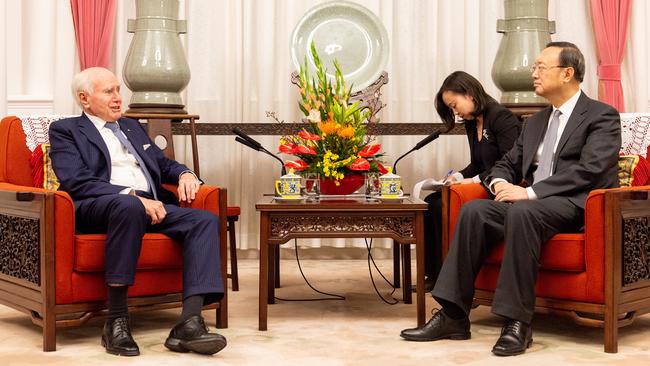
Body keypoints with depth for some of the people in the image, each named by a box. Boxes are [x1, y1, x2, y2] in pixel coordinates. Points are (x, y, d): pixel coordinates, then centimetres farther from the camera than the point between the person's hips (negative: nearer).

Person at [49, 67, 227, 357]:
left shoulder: (132, 127, 31)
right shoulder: (65, 131, 10)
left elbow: (164, 163, 32)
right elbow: (77, 182, -6)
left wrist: (184, 174, 6)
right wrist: (132, 196, -18)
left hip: (151, 205, 6)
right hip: (96, 208, -6)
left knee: (205, 220, -21)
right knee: (129, 206, -41)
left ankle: (189, 322, -34)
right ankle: (116, 320, -33)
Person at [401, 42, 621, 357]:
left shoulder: (602, 116, 1)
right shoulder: (535, 122, 24)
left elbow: (590, 169, -15)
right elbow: (507, 164, 24)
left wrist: (530, 192, -22)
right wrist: (500, 183, -2)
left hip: (576, 205, -7)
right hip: (528, 201, 7)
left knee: (522, 211, -37)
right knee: (473, 210, -20)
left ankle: (517, 323, -34)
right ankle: (453, 316, -21)